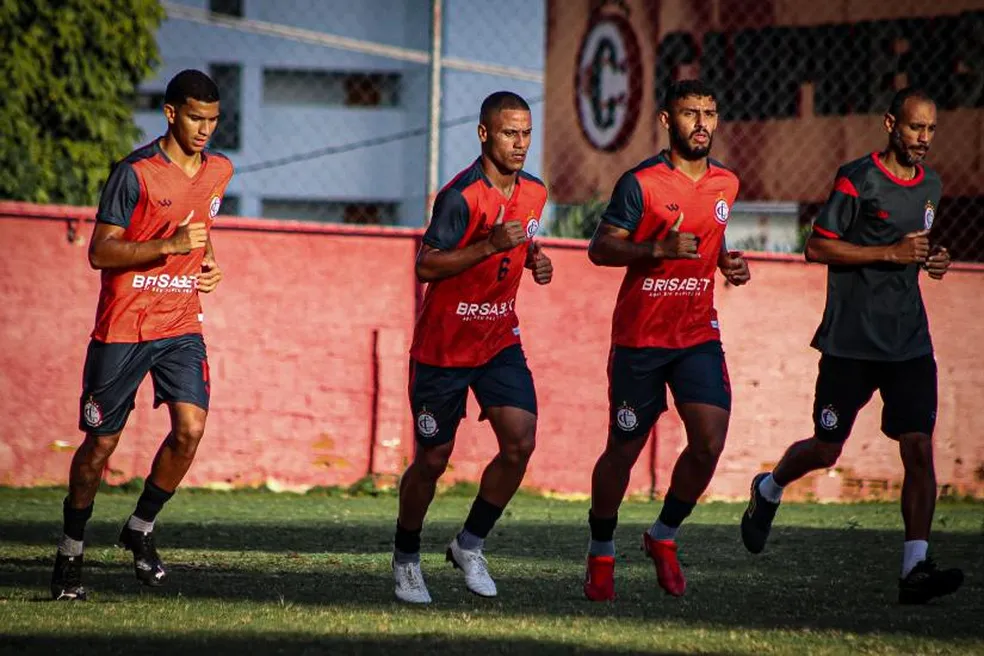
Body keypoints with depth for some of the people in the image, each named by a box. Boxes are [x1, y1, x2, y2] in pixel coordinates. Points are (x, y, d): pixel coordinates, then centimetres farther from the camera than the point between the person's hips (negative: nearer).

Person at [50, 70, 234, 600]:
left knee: (190, 428, -13)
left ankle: (140, 528, 9)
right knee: (101, 442, 2)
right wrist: (171, 244, -24)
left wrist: (209, 264, 7)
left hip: (182, 324, 4)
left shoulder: (219, 171, 8)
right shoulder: (135, 173, -12)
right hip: (123, 326, -4)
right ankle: (70, 551, 18)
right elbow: (99, 252, -15)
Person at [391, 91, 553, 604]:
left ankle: (470, 546, 6)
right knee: (432, 461, 2)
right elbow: (425, 266, -22)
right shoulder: (461, 196, -19)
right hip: (443, 346, -5)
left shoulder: (534, 192, 3)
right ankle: (405, 559, 24)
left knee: (520, 442, -12)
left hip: (499, 341, 5)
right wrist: (491, 245, -30)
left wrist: (534, 258, 1)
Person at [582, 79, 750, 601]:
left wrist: (730, 262, 5)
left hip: (698, 336, 4)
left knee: (709, 441, -12)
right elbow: (600, 248, -10)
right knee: (623, 451, 4)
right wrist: (660, 249, -24)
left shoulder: (726, 183, 6)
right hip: (639, 338, -4)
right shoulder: (641, 183, -11)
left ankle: (664, 536, 11)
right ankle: (601, 554, 24)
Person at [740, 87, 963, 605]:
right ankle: (768, 491, 39)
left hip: (910, 342, 5)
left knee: (919, 447, -10)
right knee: (826, 450, 6)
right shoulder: (858, 179, -9)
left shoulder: (930, 185, 13)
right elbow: (817, 248, -10)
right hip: (851, 342, -5)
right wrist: (891, 253, -16)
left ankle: (914, 569, -13)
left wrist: (929, 261, 6)